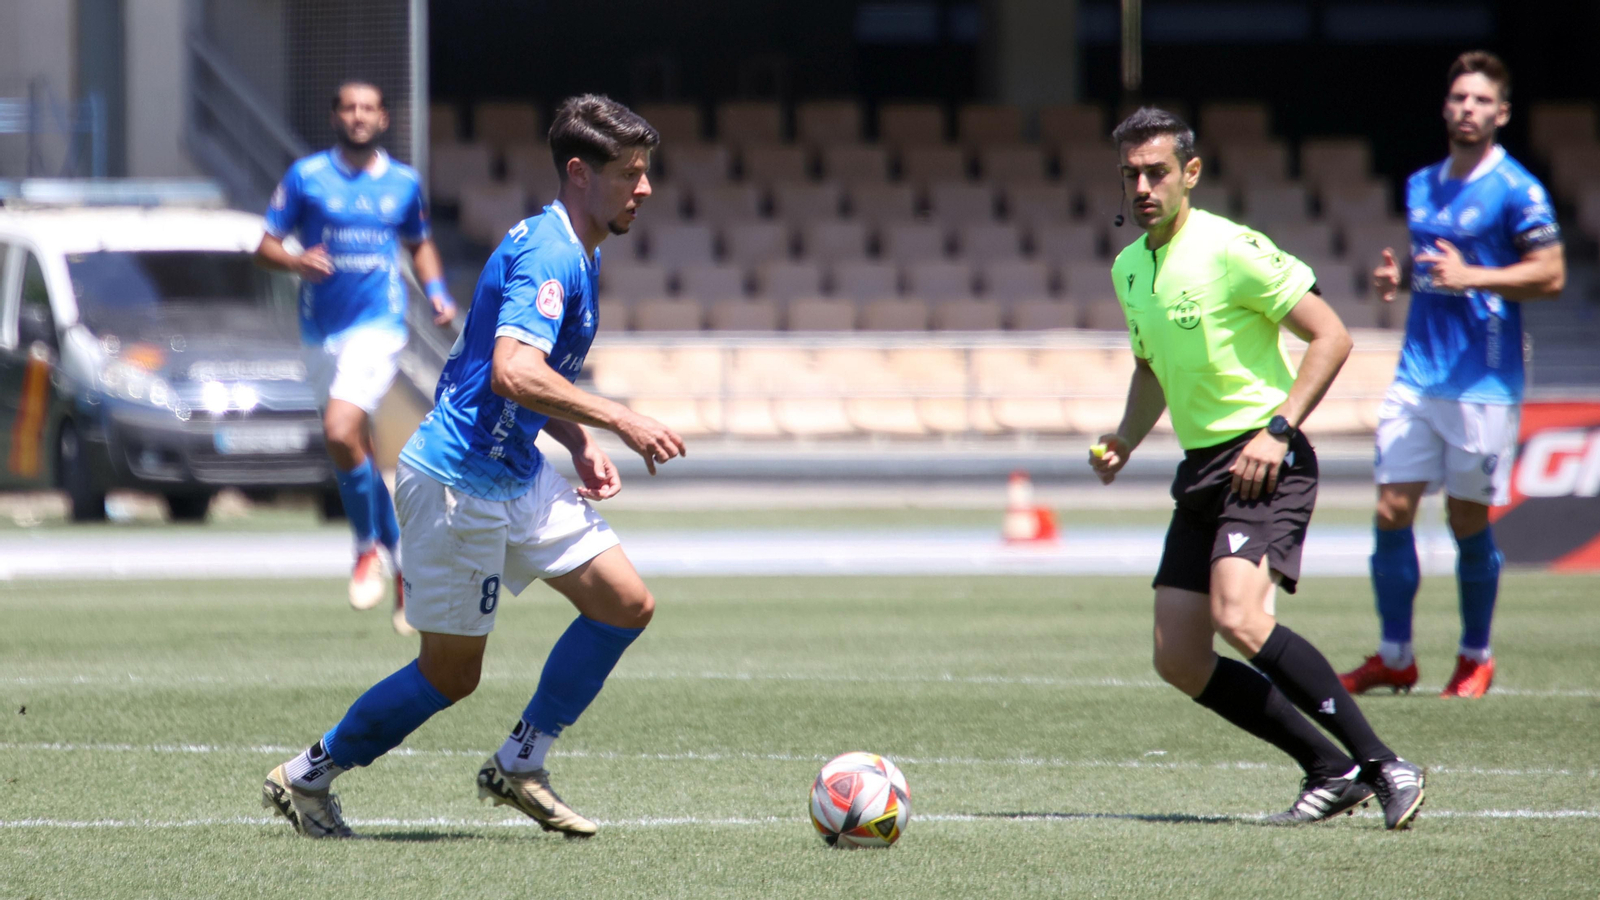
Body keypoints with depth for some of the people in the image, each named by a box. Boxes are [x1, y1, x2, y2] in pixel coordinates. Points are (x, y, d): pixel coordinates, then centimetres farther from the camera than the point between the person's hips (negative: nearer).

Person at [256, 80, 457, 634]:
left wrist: (437, 293, 6)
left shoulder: (403, 183, 7)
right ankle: (402, 558, 26)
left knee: (340, 433, -23)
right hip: (321, 332, 2)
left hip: (378, 325, -2)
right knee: (356, 449, 10)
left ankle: (369, 547, -5)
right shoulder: (306, 176, 2)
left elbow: (420, 244, 23)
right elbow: (265, 246, 2)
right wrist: (296, 262, -19)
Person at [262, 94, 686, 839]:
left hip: (517, 472, 10)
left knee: (627, 604, 3)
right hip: (458, 479, -10)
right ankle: (306, 776, 18)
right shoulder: (547, 255, -21)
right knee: (451, 673, 0)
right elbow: (514, 373, -35)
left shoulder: (574, 255, 12)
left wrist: (580, 444, 10)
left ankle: (519, 764, 12)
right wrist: (619, 422, -32)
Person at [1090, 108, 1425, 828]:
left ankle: (1383, 766, -22)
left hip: (1265, 462, -9)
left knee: (1239, 617, -28)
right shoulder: (1128, 268, 12)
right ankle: (1330, 771, 9)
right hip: (1201, 470, 9)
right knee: (1178, 660, 0)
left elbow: (1331, 337, -12)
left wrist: (1279, 430, -20)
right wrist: (1126, 439, 11)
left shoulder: (1230, 249, -13)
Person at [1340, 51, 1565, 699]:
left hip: (1483, 381, -6)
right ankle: (1394, 657, 8)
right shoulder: (1420, 186, 14)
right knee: (1391, 511, -1)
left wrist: (1470, 277, -20)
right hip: (1417, 373, 6)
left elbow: (1550, 275, -11)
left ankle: (1475, 659, 18)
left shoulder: (1515, 190, -7)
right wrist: (1397, 276, 5)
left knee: (1469, 522, 2)